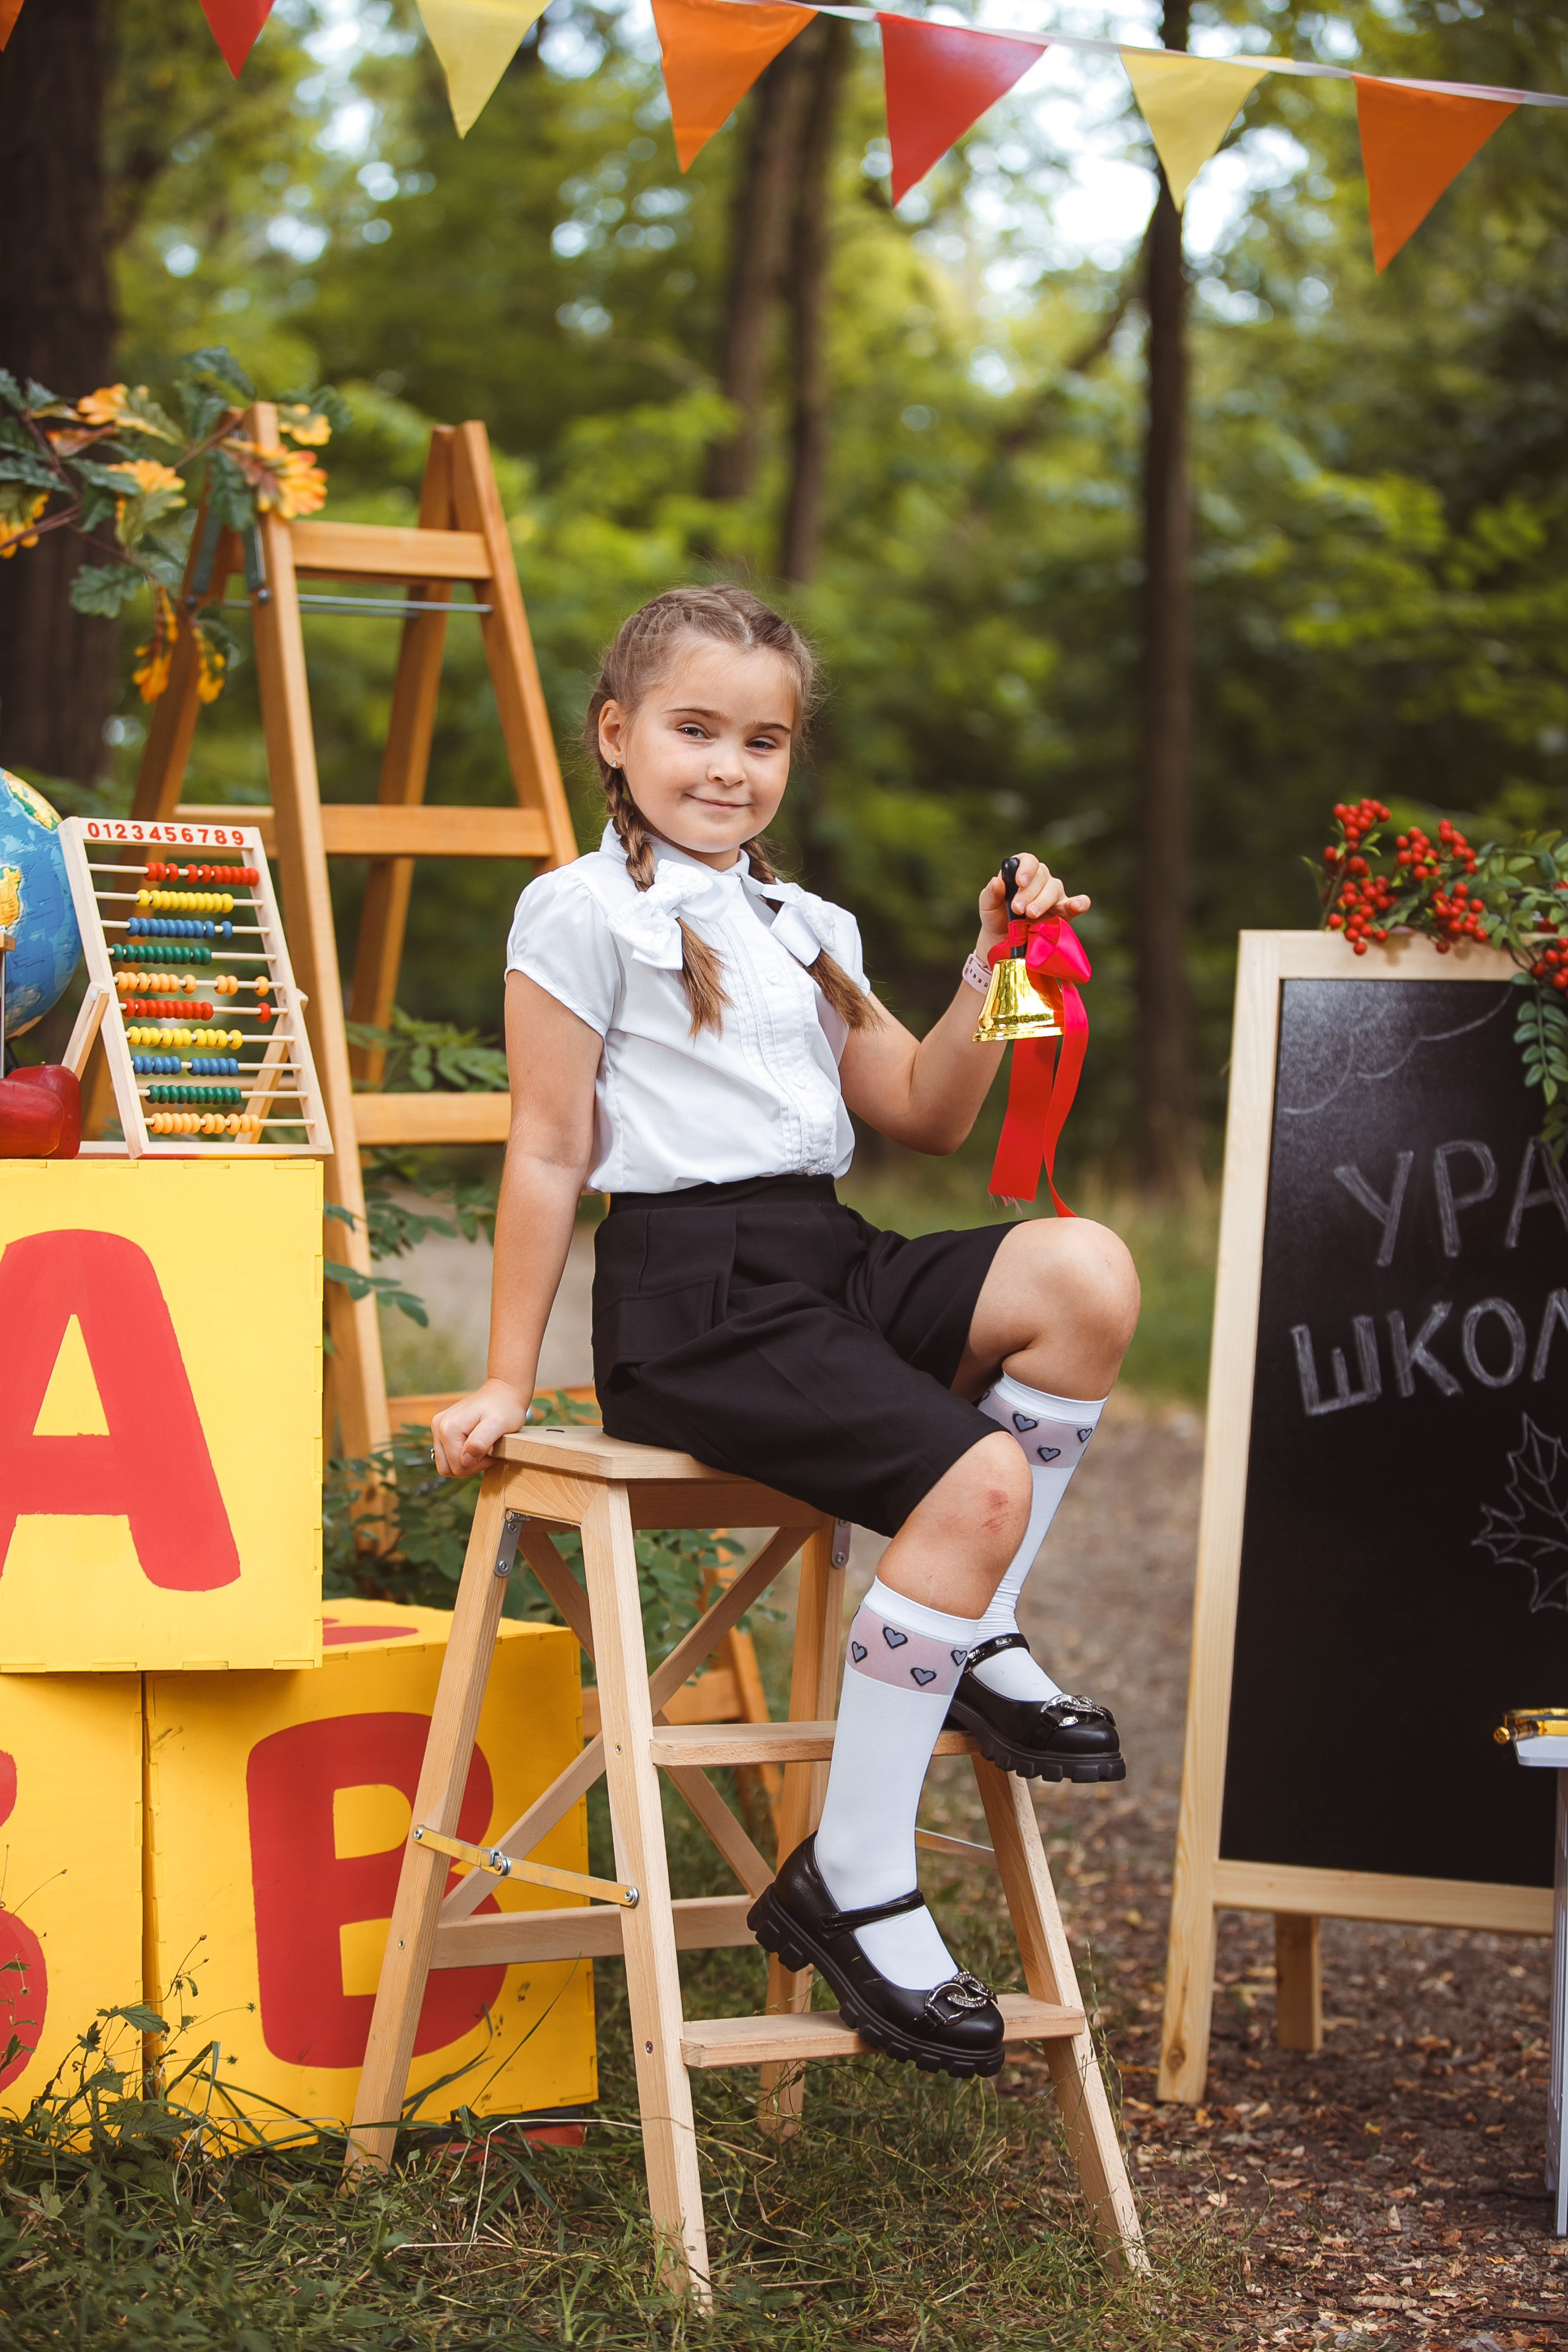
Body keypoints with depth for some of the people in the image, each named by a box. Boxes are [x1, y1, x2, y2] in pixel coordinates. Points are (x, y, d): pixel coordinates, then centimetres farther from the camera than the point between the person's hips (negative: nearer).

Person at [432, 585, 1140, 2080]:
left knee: (1084, 1276, -21)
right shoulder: (582, 911, 0)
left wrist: (991, 969, 7)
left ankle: (976, 1644, -4)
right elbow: (548, 1154, -2)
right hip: (688, 1296, -7)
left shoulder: (804, 929, 22)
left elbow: (924, 1114, 22)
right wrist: (508, 1380, -2)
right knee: (979, 1482, -25)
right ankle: (848, 1886, -18)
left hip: (832, 1266, 7)